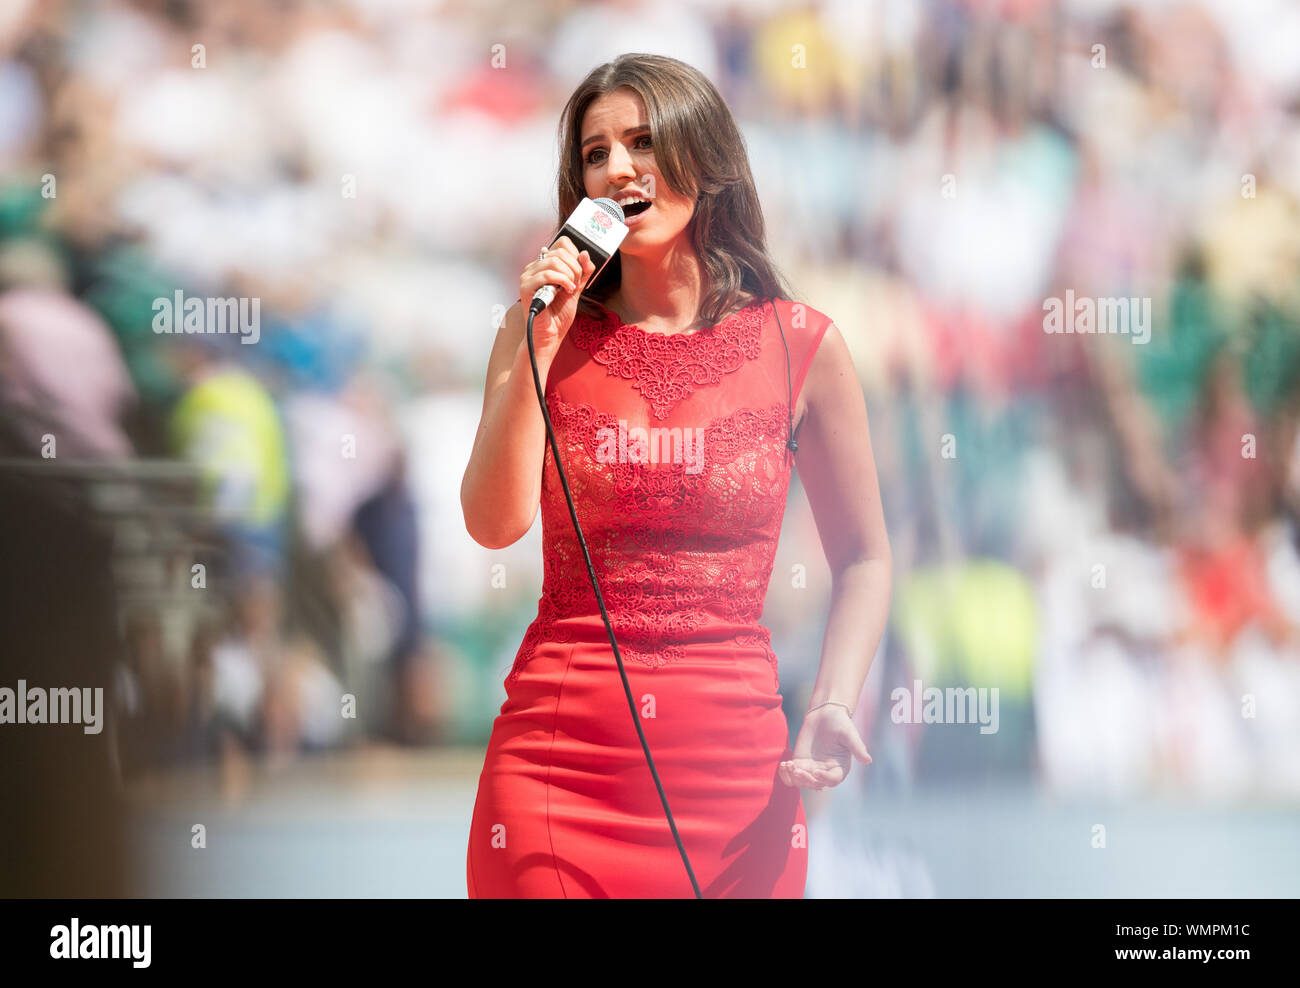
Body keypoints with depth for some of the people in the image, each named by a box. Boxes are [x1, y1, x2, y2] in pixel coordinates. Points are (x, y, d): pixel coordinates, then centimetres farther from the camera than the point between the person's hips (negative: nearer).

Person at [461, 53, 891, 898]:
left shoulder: (800, 346, 3)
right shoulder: (547, 337, 6)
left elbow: (864, 559, 10)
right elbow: (495, 525, -7)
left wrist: (832, 706, -5)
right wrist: (540, 346, -11)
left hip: (730, 764, 0)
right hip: (559, 756, 0)